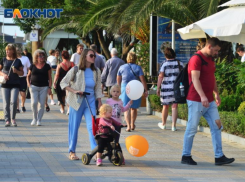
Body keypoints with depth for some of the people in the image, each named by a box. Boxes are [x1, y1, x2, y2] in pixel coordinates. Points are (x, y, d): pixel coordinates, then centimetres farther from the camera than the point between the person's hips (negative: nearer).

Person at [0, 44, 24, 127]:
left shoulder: (18, 61, 5)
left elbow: (22, 73, 10)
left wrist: (16, 71, -10)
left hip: (15, 85, -1)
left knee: (13, 102, -12)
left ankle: (13, 118, 5)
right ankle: (7, 120, 7)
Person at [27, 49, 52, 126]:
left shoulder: (47, 66, 4)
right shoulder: (33, 66, 6)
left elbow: (50, 78, 6)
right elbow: (28, 76, 17)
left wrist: (49, 87, -2)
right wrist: (28, 83, 1)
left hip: (44, 87, 0)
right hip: (34, 86, 0)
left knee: (42, 104, -2)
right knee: (34, 102, -11)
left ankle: (39, 120, 6)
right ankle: (35, 118, 7)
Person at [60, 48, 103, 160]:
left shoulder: (96, 71, 7)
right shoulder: (75, 70, -5)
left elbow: (98, 88, 12)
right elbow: (63, 83, -2)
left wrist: (100, 104, 8)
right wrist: (74, 91, -16)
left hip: (90, 102, 2)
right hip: (77, 101, -2)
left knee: (92, 126, -8)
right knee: (74, 127, 4)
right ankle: (72, 152, 15)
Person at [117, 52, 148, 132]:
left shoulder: (122, 67, 3)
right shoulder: (138, 68, -2)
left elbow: (118, 79, 12)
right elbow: (142, 80, -8)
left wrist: (119, 88, 26)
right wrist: (145, 90, -5)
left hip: (124, 89, 0)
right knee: (134, 108, 17)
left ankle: (128, 125, -18)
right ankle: (132, 124, 29)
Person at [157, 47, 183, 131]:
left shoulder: (165, 64, -6)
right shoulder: (179, 63, 2)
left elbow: (160, 76, -8)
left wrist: (158, 88, -3)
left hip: (166, 88, -1)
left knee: (165, 106, 12)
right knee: (174, 106, 3)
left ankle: (163, 124, 27)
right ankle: (173, 125, -2)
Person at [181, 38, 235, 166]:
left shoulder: (210, 60, 15)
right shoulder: (196, 59, -14)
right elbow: (195, 79, -24)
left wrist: (217, 94, 27)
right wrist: (202, 96, -34)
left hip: (209, 101, 9)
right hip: (196, 101, -9)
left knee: (217, 126, 2)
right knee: (192, 129, 0)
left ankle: (219, 157, 3)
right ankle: (186, 156, 11)